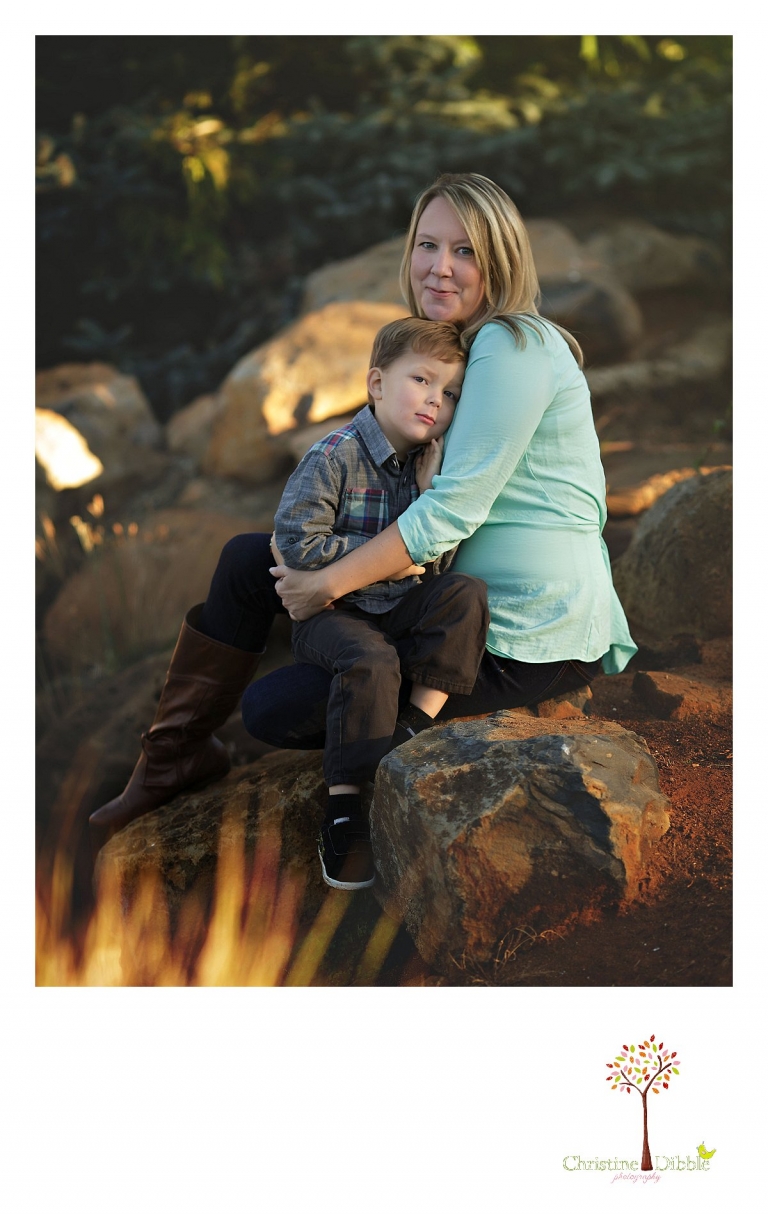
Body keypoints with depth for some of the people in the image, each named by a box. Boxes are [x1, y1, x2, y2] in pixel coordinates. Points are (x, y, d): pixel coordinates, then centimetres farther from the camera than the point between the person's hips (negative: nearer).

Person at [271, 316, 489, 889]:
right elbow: (297, 542, -20)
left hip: (401, 606, 6)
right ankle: (343, 809, -25)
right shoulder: (335, 458, -14)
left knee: (466, 593, -21)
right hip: (333, 611, -6)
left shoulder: (428, 464, 5)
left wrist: (432, 489, -13)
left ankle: (414, 728, -16)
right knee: (370, 662, -35)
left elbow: (439, 560, 1)